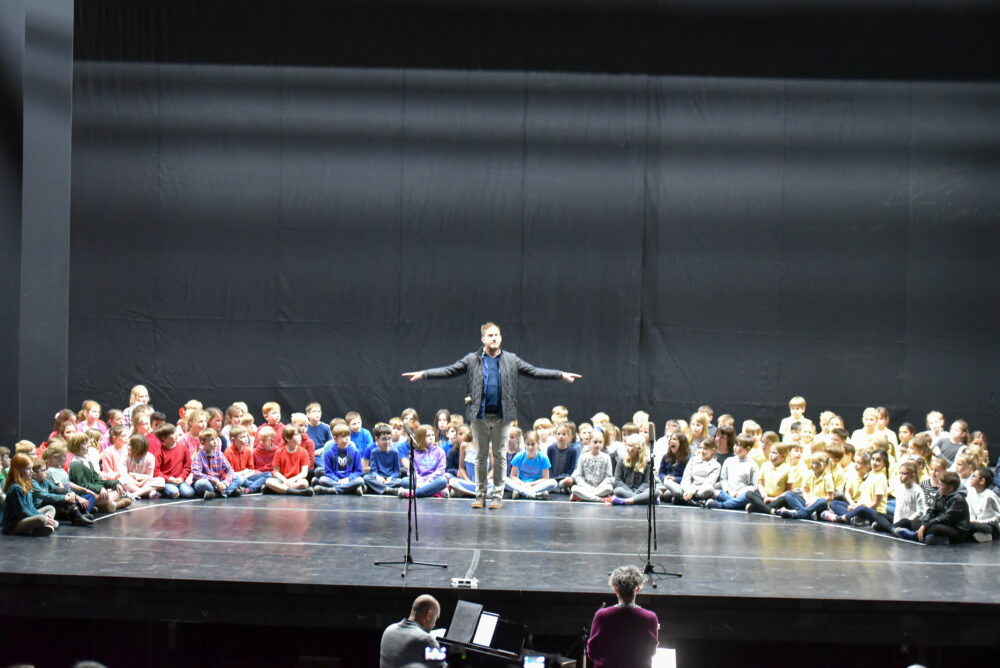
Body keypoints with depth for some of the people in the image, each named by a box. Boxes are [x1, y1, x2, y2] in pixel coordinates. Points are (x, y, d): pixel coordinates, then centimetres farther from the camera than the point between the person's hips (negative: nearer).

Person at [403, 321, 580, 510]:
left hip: (502, 416, 0)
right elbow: (449, 370, 2)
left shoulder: (511, 360, 7)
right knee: (480, 456, 6)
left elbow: (535, 371, 7)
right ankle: (480, 494, 15)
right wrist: (423, 374, -8)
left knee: (500, 456, 4)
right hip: (480, 416, 0)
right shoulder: (472, 360, 4)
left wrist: (561, 374, -1)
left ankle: (498, 495, 12)